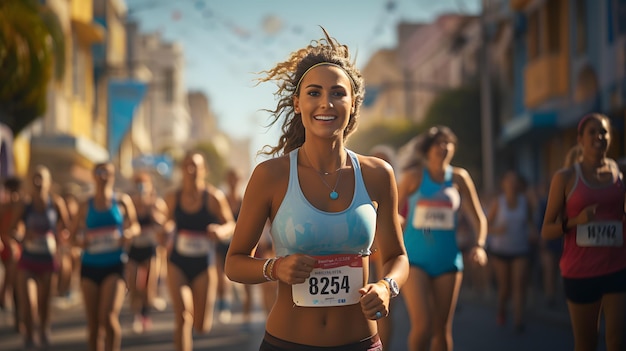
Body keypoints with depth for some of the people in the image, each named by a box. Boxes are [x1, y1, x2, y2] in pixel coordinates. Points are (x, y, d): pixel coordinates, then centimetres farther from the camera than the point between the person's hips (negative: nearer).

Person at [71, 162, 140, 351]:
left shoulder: (122, 201, 2)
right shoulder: (86, 205, 6)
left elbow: (134, 225, 12)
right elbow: (74, 234, 12)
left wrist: (129, 233, -10)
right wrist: (80, 241, -10)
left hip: (114, 264, -2)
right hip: (90, 265, 2)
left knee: (109, 317, -18)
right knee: (93, 322, 4)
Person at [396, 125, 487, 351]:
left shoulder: (459, 178, 3)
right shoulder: (414, 176, -2)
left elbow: (477, 218, 7)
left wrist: (479, 244, -9)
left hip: (448, 261, 3)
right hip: (415, 259, -3)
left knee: (443, 328, 8)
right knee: (422, 325, -15)